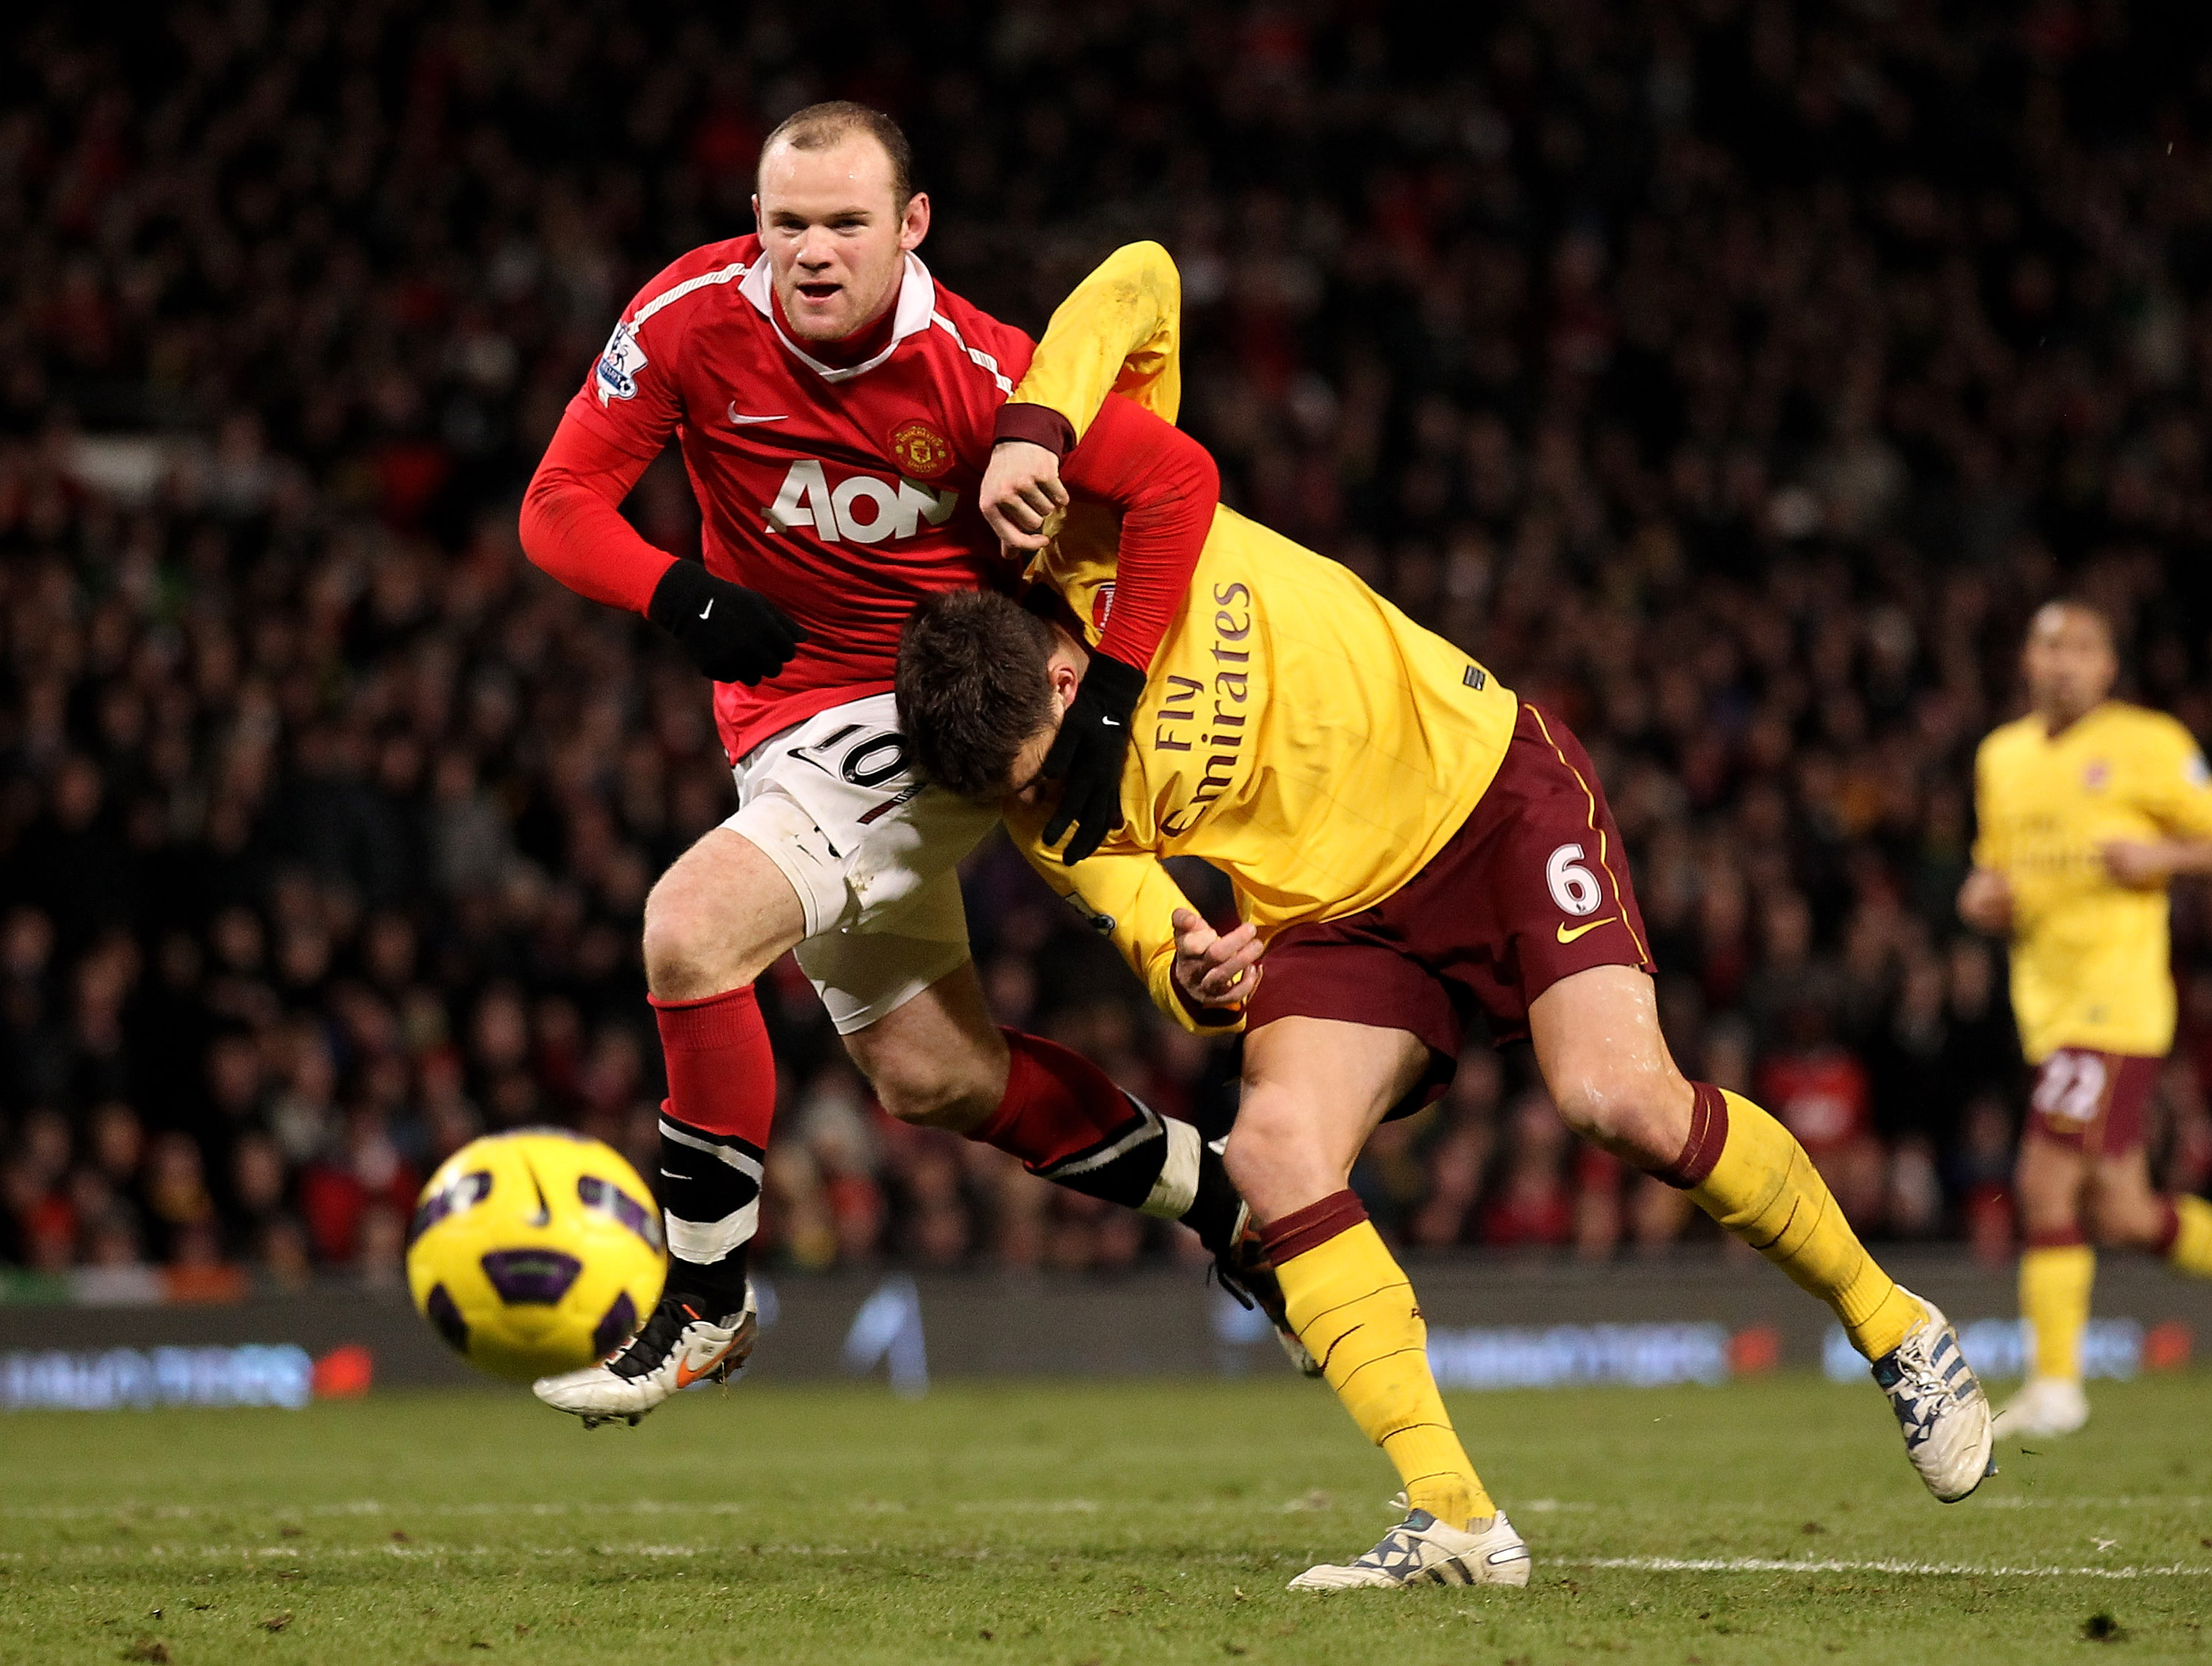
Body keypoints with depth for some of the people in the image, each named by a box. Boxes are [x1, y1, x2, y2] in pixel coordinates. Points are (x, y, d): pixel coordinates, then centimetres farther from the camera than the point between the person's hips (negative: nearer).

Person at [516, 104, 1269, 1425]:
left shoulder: (974, 372, -22)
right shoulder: (692, 320, -13)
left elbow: (1178, 479, -17)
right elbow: (559, 505, -8)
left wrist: (1108, 704, -21)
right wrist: (681, 596, -27)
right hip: (788, 716, 6)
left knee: (692, 924, -25)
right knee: (933, 1077, 13)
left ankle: (704, 1303, -12)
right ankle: (1228, 1202, 35)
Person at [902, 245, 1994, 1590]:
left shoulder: (1108, 540, -21)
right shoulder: (1050, 818, -11)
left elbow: (1137, 288, -20)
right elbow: (1155, 941, -4)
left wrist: (1033, 434, -37)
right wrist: (1199, 980, -29)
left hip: (1482, 781, -4)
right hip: (1335, 912, 4)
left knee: (1620, 1097, -21)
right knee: (1275, 1144, -22)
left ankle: (1894, 1328, 3)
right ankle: (1458, 1523, -21)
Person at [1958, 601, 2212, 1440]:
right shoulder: (2001, 758, 16)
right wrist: (1984, 902, 3)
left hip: (2117, 989, -7)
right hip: (2046, 1001, 7)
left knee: (2047, 1180, -14)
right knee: (2121, 1214, 7)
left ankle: (2054, 1384, -8)